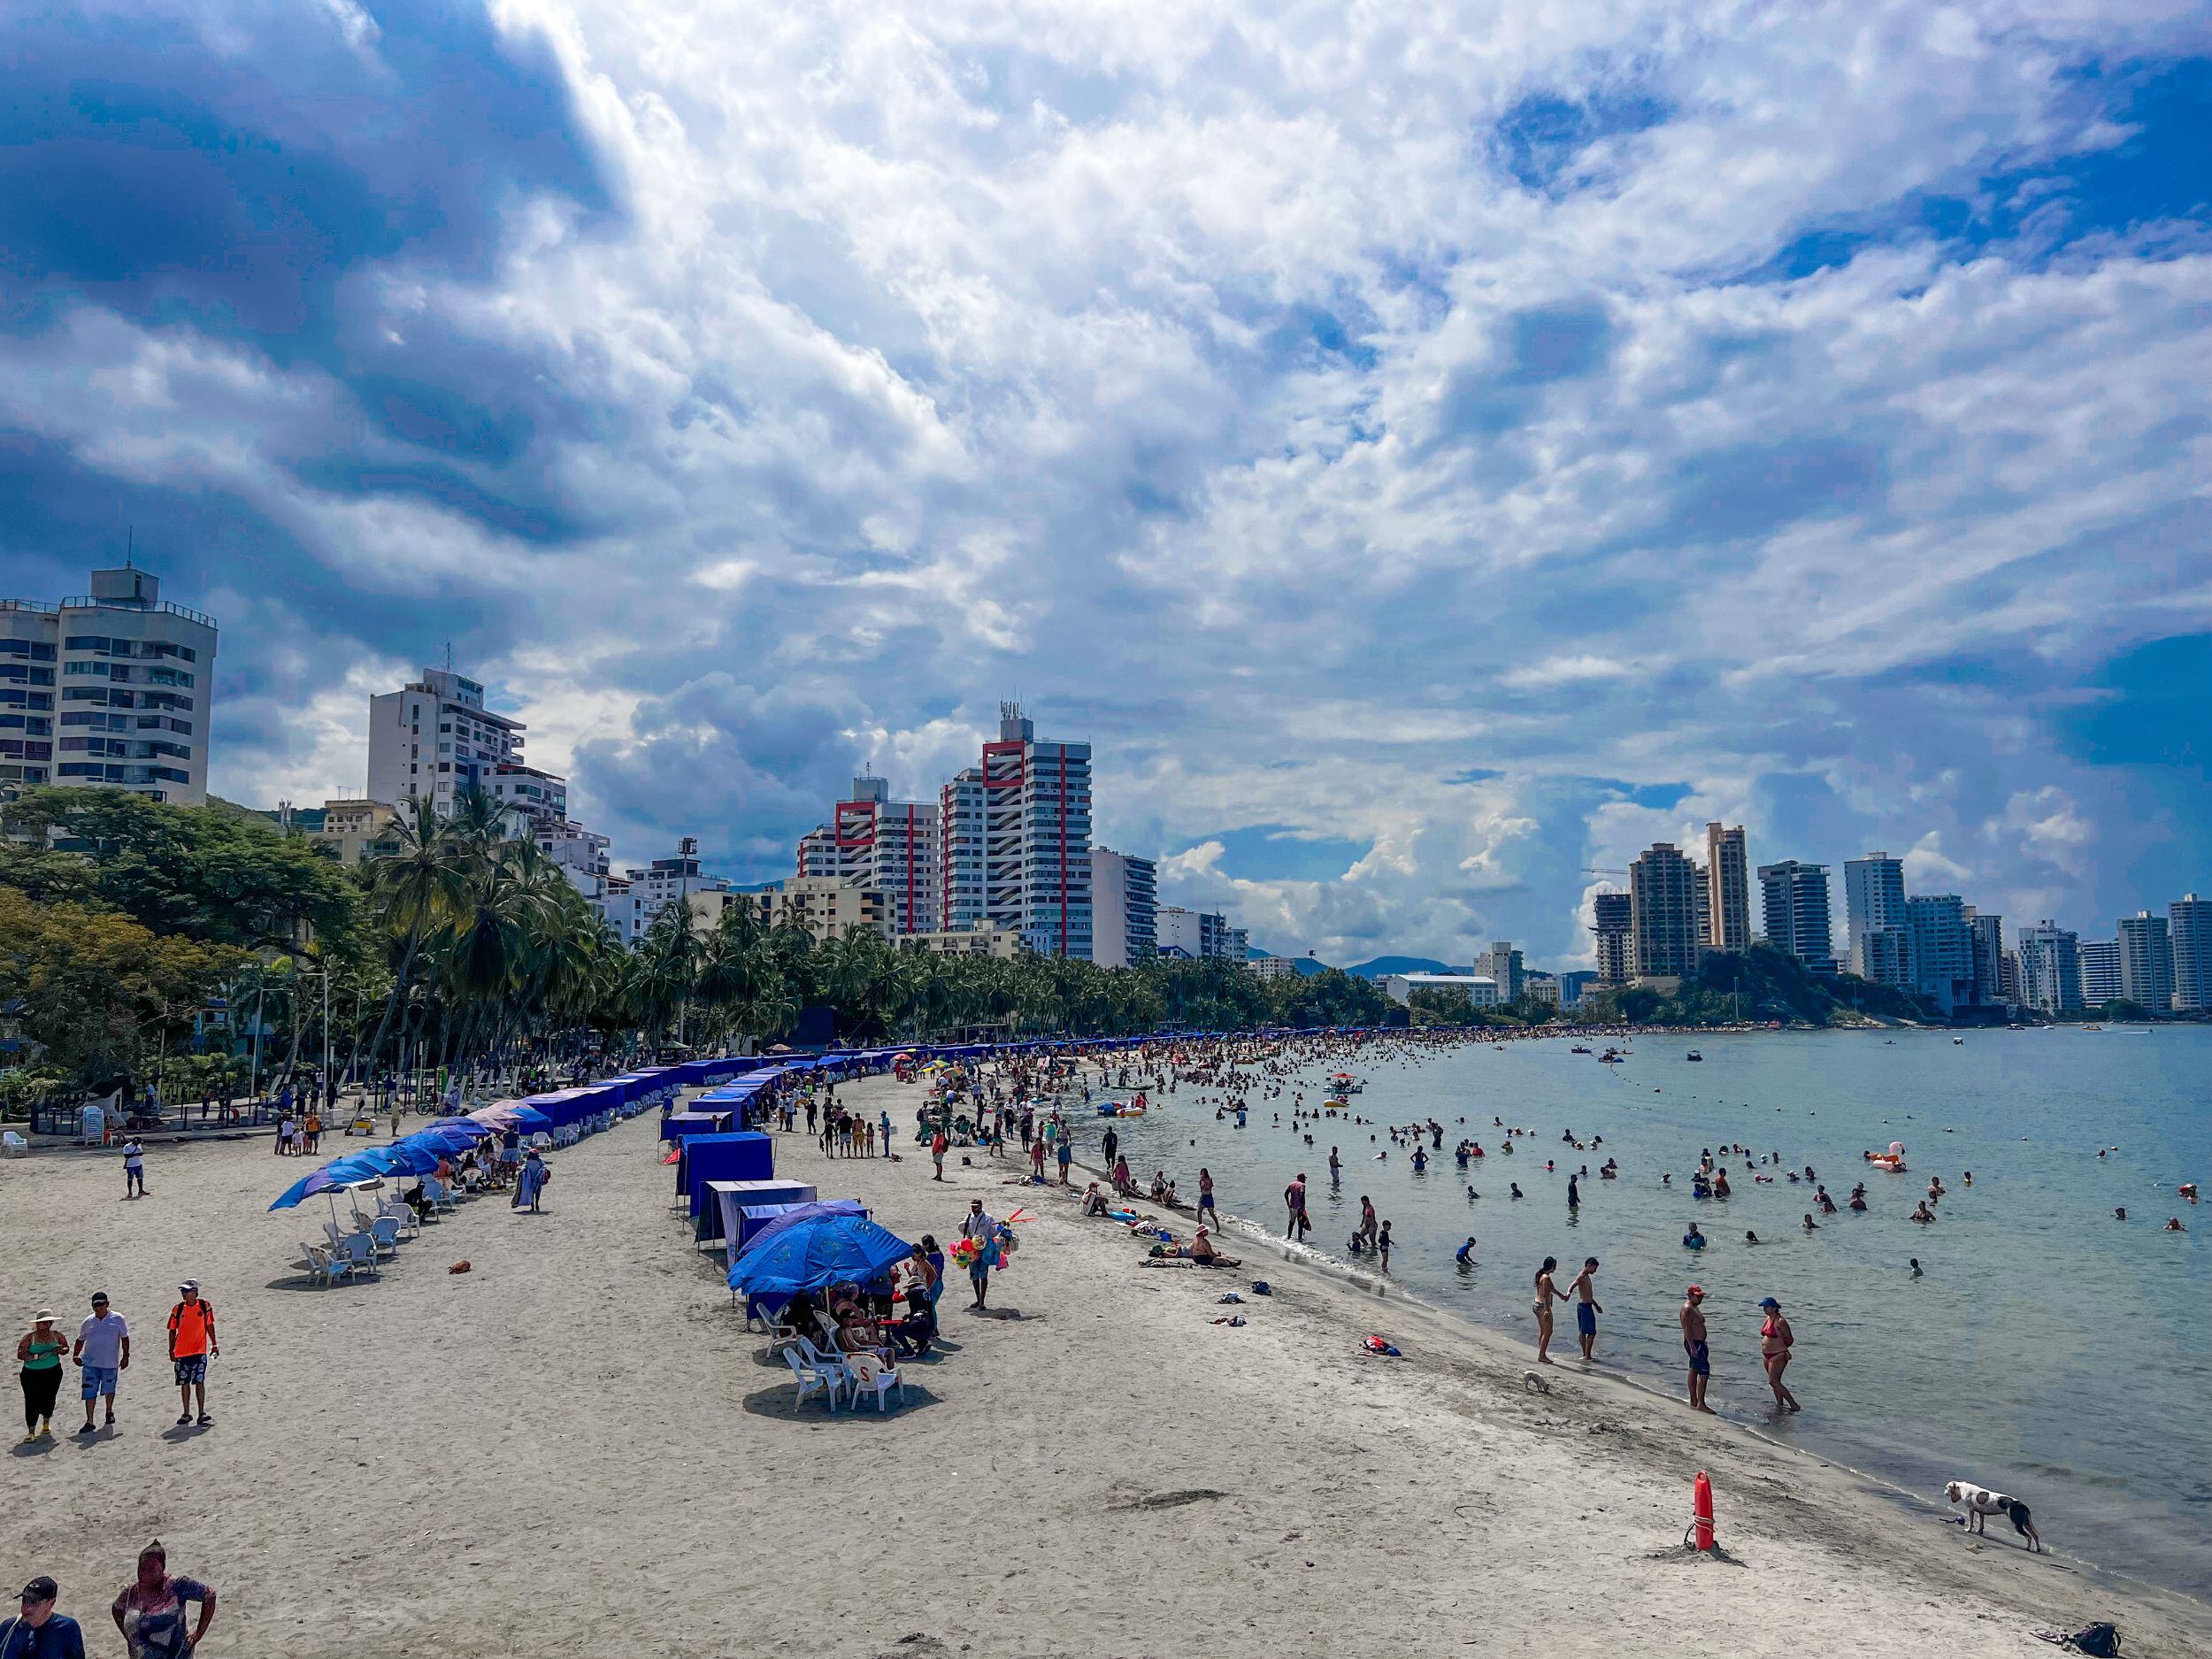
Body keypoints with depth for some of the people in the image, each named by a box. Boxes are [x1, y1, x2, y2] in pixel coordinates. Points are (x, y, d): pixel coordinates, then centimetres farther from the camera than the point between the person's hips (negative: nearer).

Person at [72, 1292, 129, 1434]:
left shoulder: (117, 1319, -1)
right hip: (90, 1364, 1)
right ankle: (89, 1422, 2)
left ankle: (109, 1412, 37)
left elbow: (125, 1338, 2)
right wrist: (75, 1355, 4)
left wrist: (125, 1356, -3)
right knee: (89, 1392, -4)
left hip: (110, 1363, -1)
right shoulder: (88, 1322, 6)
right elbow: (80, 1340, 18)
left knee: (109, 1389, 12)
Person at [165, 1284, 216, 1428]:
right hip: (182, 1352, 2)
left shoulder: (205, 1305, -2)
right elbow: (172, 1330, 8)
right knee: (184, 1383, 9)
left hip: (200, 1351, -2)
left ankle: (201, 1414, -1)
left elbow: (209, 1326, 7)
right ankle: (186, 1414, 20)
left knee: (199, 1382, -5)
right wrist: (171, 1350, 5)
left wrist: (214, 1345, 10)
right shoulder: (178, 1309, 1)